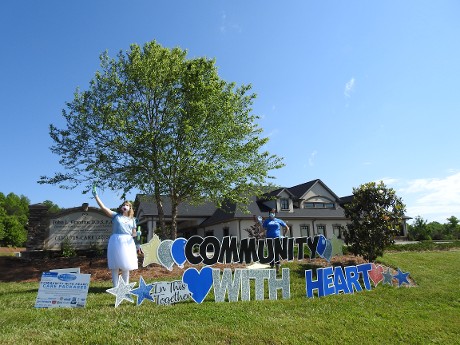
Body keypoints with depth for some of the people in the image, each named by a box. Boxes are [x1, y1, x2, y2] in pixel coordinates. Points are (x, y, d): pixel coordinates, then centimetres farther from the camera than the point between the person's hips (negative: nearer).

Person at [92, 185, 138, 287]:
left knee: (126, 266, 7)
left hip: (128, 242, 3)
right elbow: (103, 208, -3)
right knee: (115, 265, 0)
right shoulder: (116, 215, 7)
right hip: (116, 241, -3)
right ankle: (116, 287, 8)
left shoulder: (132, 220, 15)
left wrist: (137, 234, -9)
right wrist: (96, 196, -10)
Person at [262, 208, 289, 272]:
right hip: (269, 238, 0)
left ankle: (277, 269, -1)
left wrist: (283, 235, 13)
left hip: (277, 238, 0)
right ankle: (271, 266, 11)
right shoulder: (266, 221, 11)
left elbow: (287, 228, 19)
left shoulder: (279, 221, 13)